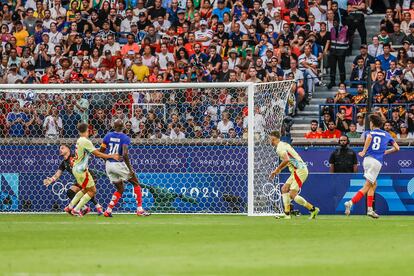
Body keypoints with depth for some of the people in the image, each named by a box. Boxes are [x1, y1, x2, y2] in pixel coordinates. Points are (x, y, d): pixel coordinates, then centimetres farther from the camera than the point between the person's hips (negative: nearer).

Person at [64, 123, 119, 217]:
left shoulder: (79, 141, 10)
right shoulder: (86, 141, -18)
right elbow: (97, 154, -18)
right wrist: (111, 156, -11)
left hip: (76, 169, 9)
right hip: (81, 170, -9)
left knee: (85, 189, 23)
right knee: (92, 191, 0)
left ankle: (70, 207, 23)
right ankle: (76, 210, -3)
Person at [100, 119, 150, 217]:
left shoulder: (108, 136, 2)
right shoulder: (125, 138, -12)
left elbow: (101, 151, 4)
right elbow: (125, 154, -22)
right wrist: (130, 169, -16)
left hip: (109, 165, 5)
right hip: (119, 164, -5)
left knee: (120, 189, 19)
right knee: (136, 184, 12)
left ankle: (108, 210, 6)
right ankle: (139, 210, 7)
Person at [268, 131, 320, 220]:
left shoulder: (279, 148, -12)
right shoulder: (283, 145, 19)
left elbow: (287, 160, -29)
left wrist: (277, 169, -15)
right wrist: (278, 170, 23)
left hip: (300, 171, -10)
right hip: (296, 171, 10)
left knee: (292, 195, -12)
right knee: (284, 189, 9)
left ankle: (313, 209, -3)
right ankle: (287, 214, 5)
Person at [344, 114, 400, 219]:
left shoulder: (369, 132, 11)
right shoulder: (386, 134, 15)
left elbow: (369, 137, -16)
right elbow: (397, 148, 15)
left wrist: (364, 151, -10)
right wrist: (386, 152, 31)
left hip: (367, 159, 2)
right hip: (377, 162, -2)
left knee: (373, 184, 18)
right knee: (367, 186, -5)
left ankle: (370, 209, 12)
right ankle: (351, 202, -24)